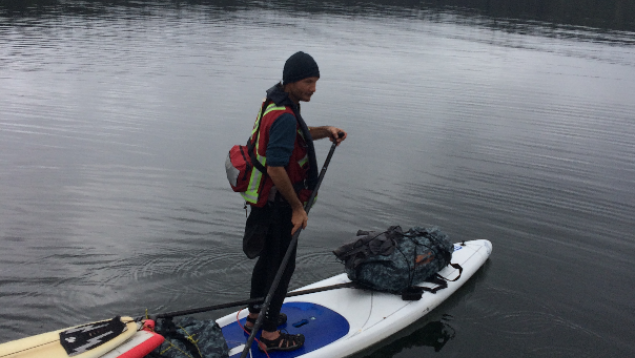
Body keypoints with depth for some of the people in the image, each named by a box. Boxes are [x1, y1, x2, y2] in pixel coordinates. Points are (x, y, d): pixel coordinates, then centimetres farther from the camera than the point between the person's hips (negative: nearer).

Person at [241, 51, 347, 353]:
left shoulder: (276, 103, 5)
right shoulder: (284, 117, -27)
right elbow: (276, 170, -31)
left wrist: (325, 131, 10)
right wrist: (297, 208, -22)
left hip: (265, 199, 10)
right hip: (278, 204, -10)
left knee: (268, 257, 22)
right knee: (282, 266, 3)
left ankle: (255, 317, 39)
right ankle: (269, 335, 16)